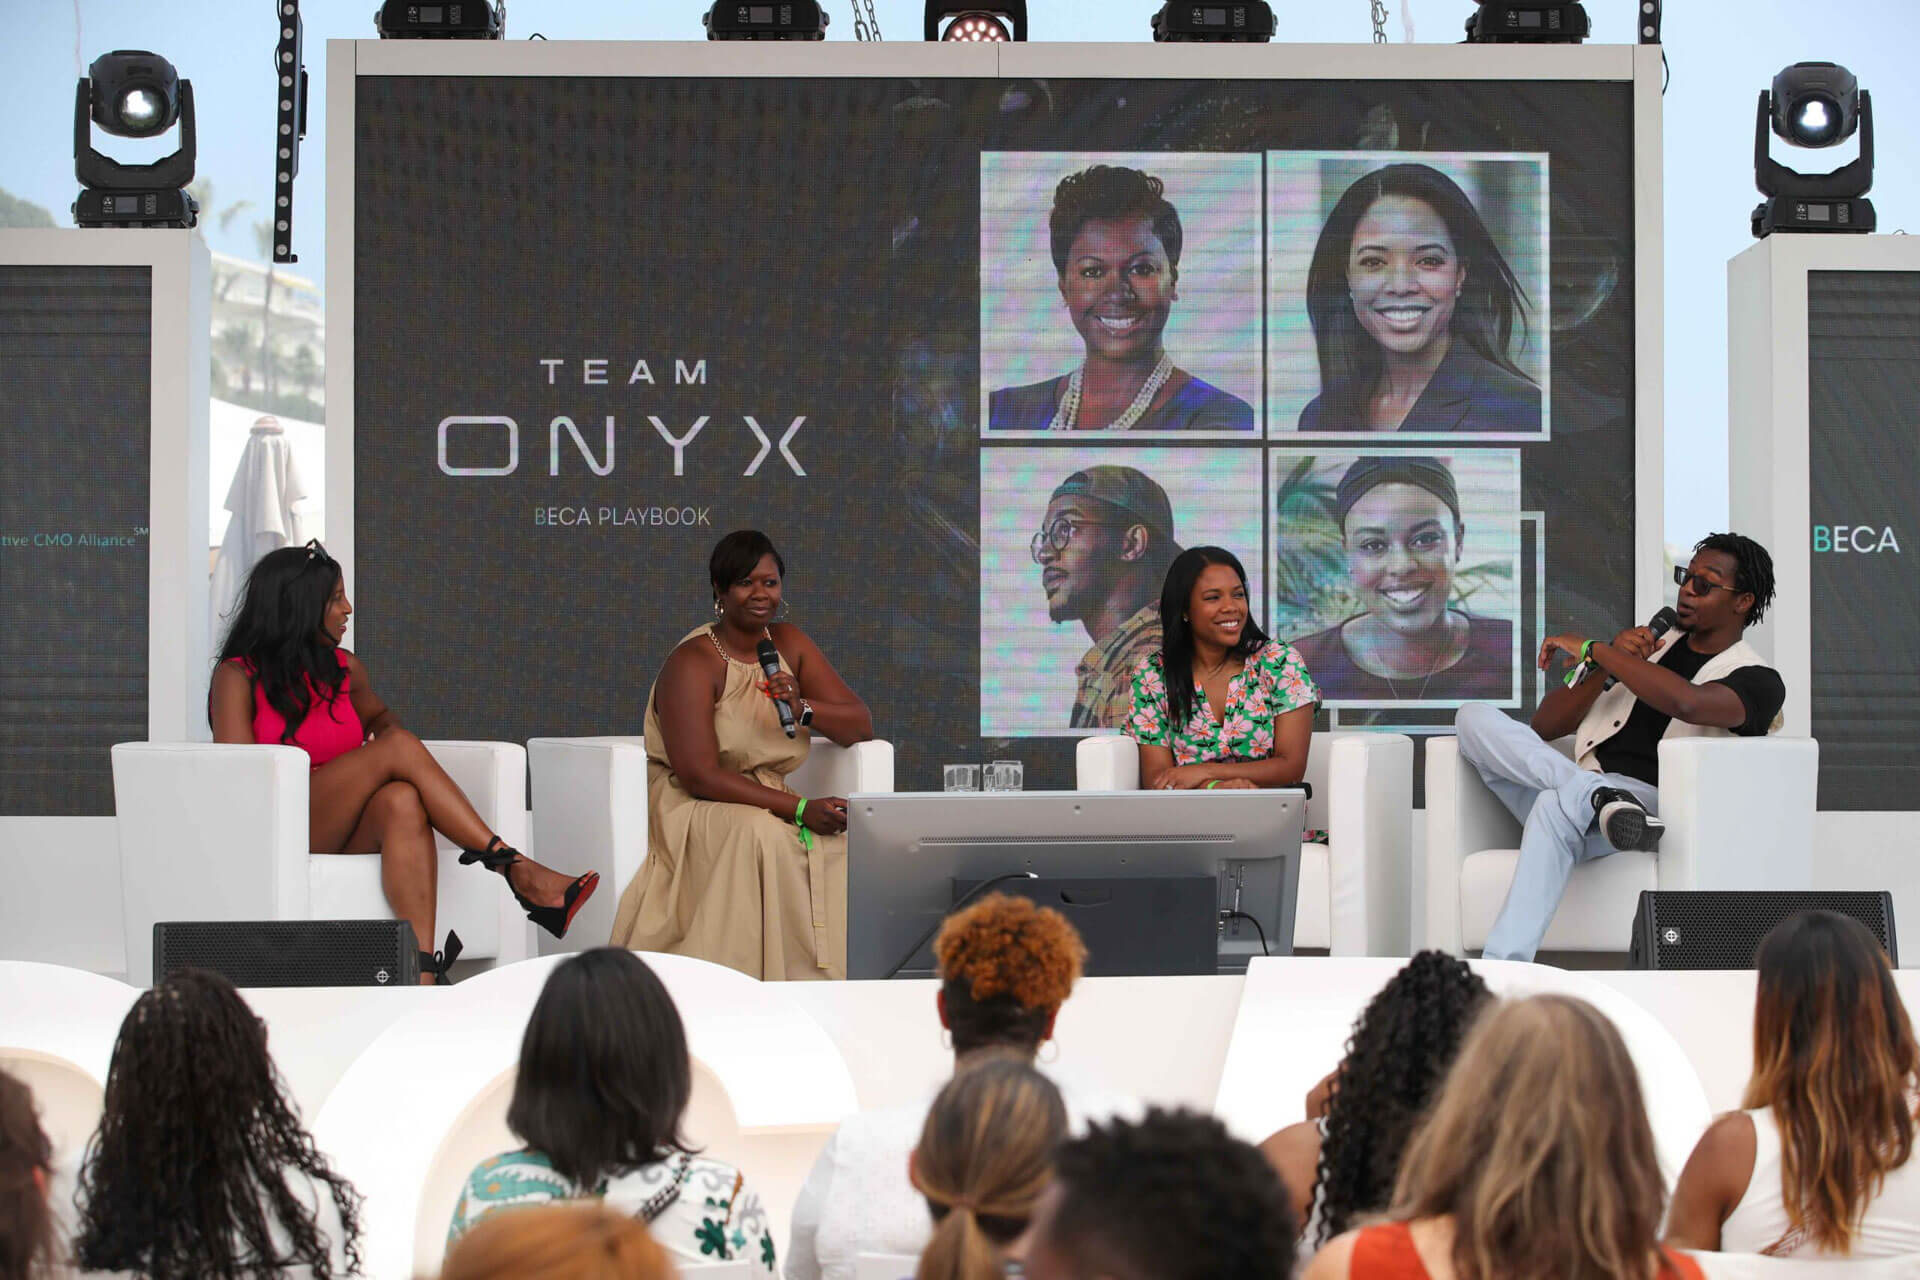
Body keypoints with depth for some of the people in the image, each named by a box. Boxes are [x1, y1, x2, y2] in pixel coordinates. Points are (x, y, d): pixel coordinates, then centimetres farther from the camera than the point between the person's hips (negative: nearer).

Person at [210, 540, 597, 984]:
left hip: (346, 834, 5)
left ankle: (423, 967, -53)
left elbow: (379, 715, 38)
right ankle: (518, 871, -30)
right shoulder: (238, 677, 2)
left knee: (402, 803, -35)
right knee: (399, 747, -25)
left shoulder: (345, 668, 19)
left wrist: (385, 730, 11)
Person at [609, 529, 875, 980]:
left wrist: (803, 708, -16)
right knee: (758, 833, -36)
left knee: (845, 838, -23)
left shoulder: (790, 645, 9)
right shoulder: (693, 662, -11)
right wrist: (799, 808, -25)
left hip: (767, 804, 6)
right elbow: (699, 774, -21)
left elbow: (861, 727, 7)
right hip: (693, 808, -6)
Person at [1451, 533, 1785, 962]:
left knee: (1560, 800, -39)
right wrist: (1608, 665, 1)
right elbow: (1545, 726, 18)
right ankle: (1602, 797, -36)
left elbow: (1686, 702, -22)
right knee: (1474, 717, -15)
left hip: (1650, 800, -6)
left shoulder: (1758, 681, 5)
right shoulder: (1648, 643, 25)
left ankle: (1500, 972, -53)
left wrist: (1593, 649, -12)